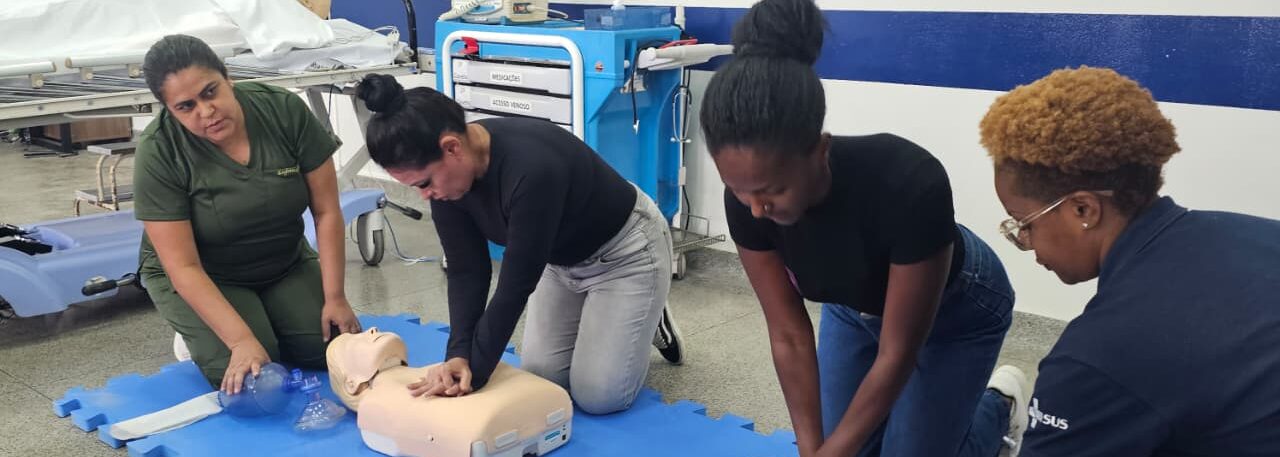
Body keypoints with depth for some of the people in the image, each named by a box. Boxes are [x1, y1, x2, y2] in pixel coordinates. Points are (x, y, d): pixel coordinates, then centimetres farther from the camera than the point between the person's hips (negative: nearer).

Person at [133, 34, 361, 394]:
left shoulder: (285, 111, -19)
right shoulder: (158, 153, -24)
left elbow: (327, 211, -12)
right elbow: (183, 267, -24)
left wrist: (334, 297, -15)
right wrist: (241, 340, -33)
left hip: (286, 266, 3)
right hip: (200, 279, -2)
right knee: (248, 377, -22)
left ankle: (268, 326, 14)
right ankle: (200, 339, 9)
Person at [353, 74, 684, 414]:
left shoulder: (531, 168, -41)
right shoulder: (446, 176, -17)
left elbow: (517, 283, -33)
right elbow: (466, 271, -13)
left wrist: (476, 371, -26)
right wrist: (459, 355, -26)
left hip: (624, 250, -7)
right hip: (561, 258, 7)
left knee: (599, 396, -8)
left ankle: (648, 319, 17)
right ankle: (599, 320, 27)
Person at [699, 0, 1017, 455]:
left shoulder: (910, 186, -44)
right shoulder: (748, 200, -30)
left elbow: (897, 354, -32)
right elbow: (789, 336, -19)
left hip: (955, 314, -3)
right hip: (853, 309, 4)